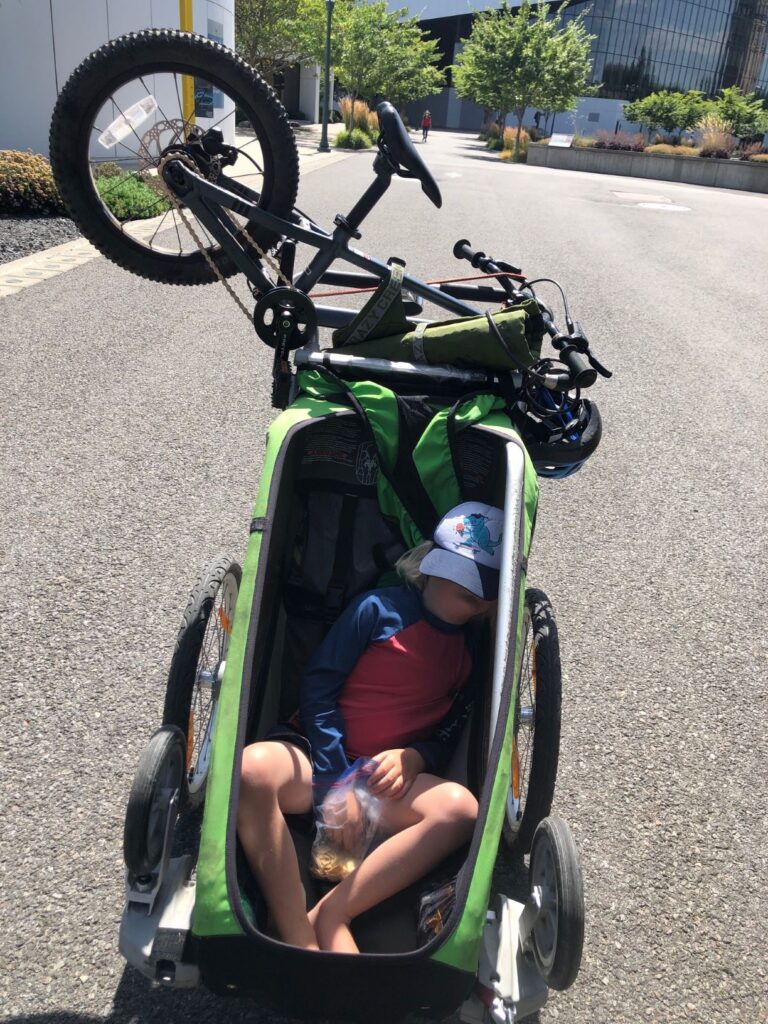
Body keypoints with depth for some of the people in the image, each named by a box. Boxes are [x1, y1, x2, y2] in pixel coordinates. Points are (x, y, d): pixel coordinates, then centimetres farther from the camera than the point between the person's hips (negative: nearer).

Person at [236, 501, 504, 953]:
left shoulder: (467, 653, 13)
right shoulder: (379, 609, -2)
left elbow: (448, 737, 12)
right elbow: (319, 688, -6)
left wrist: (413, 758, -12)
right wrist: (336, 779, -14)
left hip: (390, 779, 3)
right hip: (319, 759, -3)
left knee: (460, 806, -29)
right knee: (252, 767, -37)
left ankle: (331, 916, -27)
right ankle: (301, 941, -31)